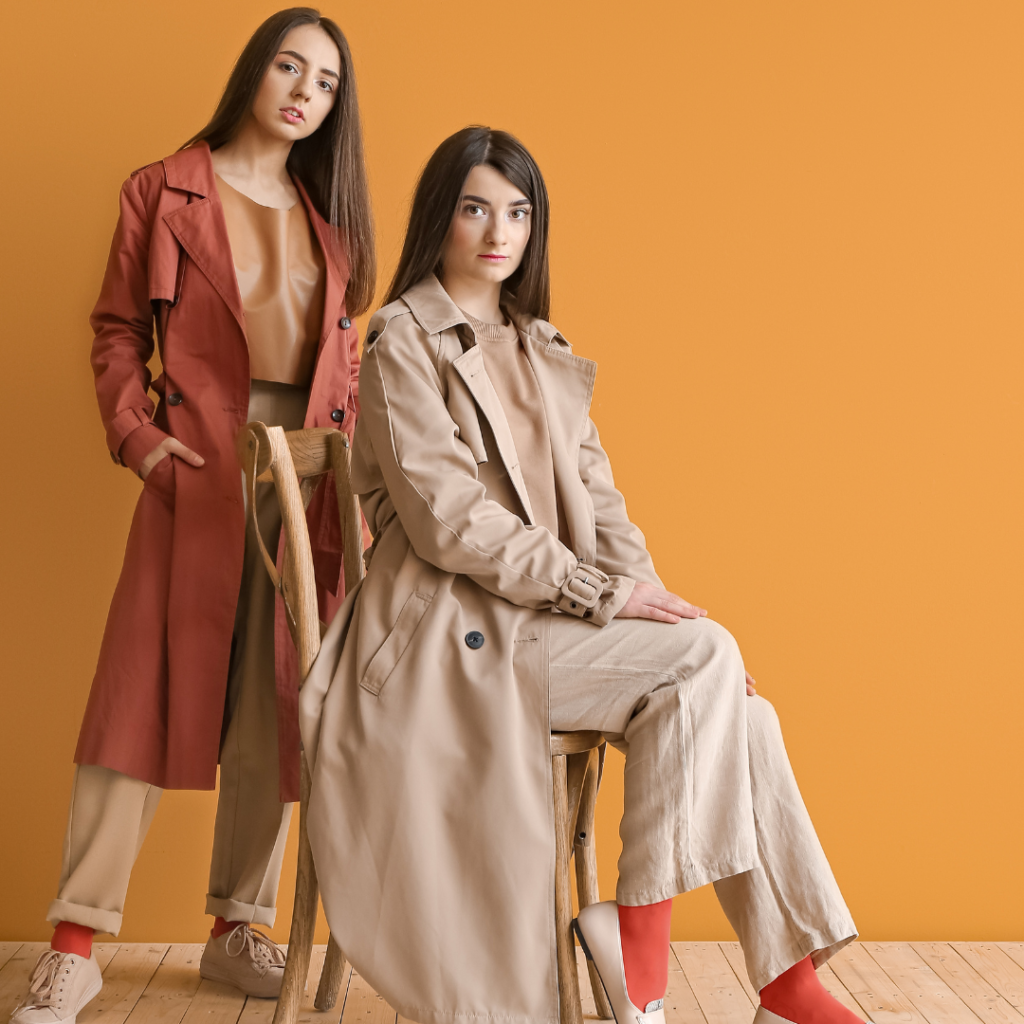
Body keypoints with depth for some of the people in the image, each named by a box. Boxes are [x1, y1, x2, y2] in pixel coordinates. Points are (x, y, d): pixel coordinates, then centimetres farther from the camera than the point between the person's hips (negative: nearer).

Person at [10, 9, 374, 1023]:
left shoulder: (328, 215, 17)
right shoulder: (162, 191, 6)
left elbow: (343, 351, 16)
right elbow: (117, 330, 5)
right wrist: (133, 432, -9)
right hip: (200, 466, -3)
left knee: (274, 704, 4)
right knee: (147, 685, -7)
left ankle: (238, 929, 15)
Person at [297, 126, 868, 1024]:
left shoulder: (546, 354, 19)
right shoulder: (404, 342, -3)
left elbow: (596, 498, 13)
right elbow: (448, 519, -13)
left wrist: (643, 595, -6)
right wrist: (601, 593, -16)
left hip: (546, 616, 6)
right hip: (453, 627, -6)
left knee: (723, 699, -15)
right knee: (706, 658, -21)